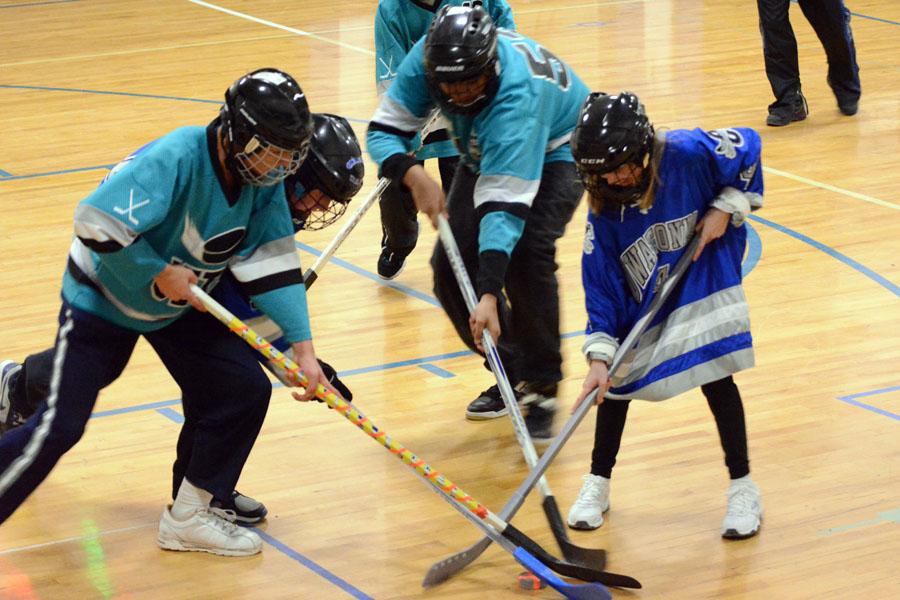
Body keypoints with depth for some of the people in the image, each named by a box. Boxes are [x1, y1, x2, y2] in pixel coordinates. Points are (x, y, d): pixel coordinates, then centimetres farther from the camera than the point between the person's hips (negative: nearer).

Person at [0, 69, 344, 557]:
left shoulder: (264, 184, -12)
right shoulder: (177, 158, -34)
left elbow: (271, 265, -9)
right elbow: (96, 222, -37)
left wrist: (302, 347, -16)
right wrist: (160, 274, -27)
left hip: (183, 306, 7)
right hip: (105, 295, -7)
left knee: (245, 389, -4)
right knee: (61, 425, -12)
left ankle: (189, 516, 10)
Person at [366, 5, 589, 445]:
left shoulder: (518, 94, -42)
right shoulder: (427, 59, -27)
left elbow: (505, 203, -46)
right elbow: (384, 130, -19)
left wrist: (489, 295, -51)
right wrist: (413, 174, -42)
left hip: (557, 149, -6)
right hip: (486, 155, 6)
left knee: (525, 253, -29)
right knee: (452, 267, -6)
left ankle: (542, 389, -15)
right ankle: (512, 375, 14)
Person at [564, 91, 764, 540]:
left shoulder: (688, 154, -26)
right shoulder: (603, 206, -18)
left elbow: (748, 147, -8)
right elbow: (600, 287, -14)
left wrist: (725, 208, -15)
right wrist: (599, 356, -20)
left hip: (704, 278, -3)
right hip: (640, 301, 3)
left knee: (714, 376, -10)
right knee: (616, 380, 2)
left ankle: (742, 488, 6)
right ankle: (598, 484, 21)